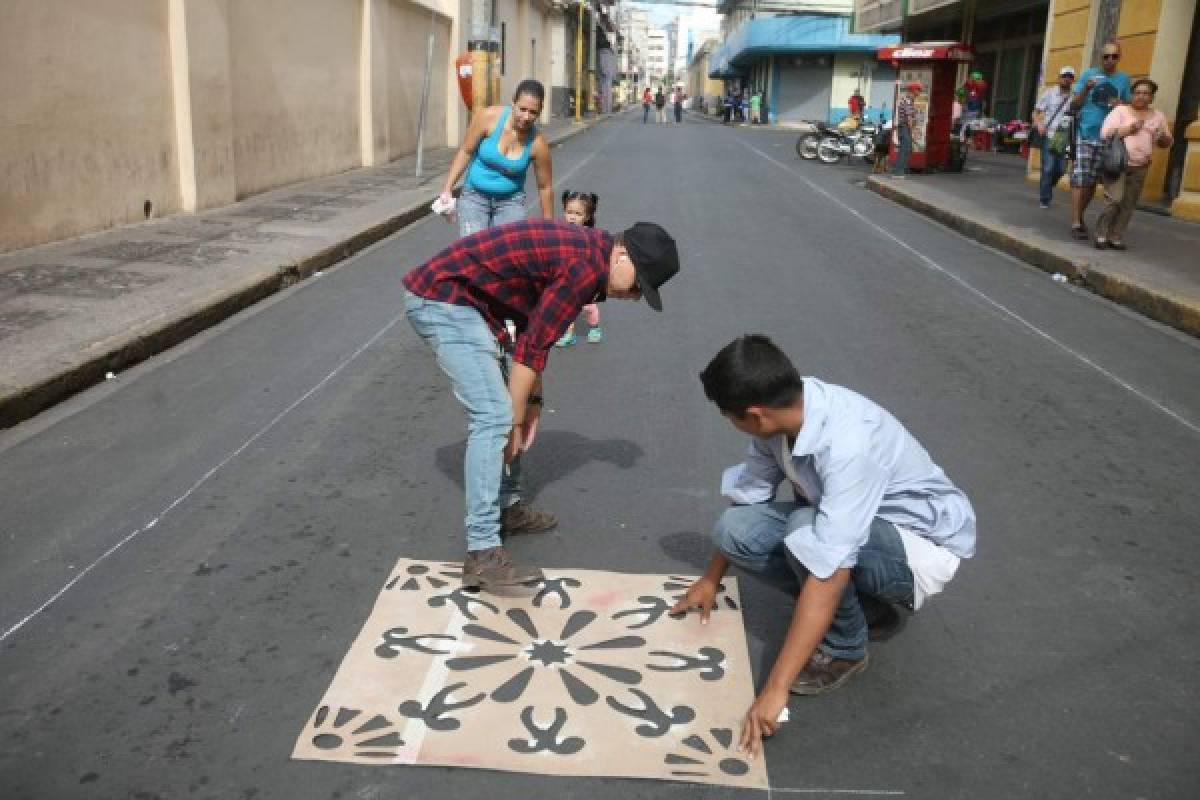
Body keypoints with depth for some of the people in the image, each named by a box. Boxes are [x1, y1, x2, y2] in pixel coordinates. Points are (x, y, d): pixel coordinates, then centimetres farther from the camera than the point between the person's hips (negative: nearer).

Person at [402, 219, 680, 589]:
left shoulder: (581, 247, 12)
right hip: (442, 301, -11)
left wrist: (532, 401, 12)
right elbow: (533, 346, -17)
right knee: (494, 416, -16)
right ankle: (483, 554, -17)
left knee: (506, 407, 15)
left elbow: (531, 331, 16)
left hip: (461, 298, 11)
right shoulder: (585, 267, -19)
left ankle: (508, 507, 25)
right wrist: (516, 420, -8)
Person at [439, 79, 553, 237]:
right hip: (475, 196, 0)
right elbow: (465, 152, -5)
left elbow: (545, 187, -6)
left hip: (511, 200, 0)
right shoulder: (489, 117, -17)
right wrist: (447, 189, -6)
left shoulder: (537, 143, -17)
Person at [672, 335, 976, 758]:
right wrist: (712, 579, 13)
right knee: (735, 530, -11)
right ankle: (867, 606, 6)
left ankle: (843, 648, -6)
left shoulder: (848, 443, -37)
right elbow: (748, 495, 2)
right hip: (852, 521, 7)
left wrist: (775, 689, -37)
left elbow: (829, 573, -39)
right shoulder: (787, 409, -14)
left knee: (806, 536, -35)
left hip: (922, 543, -7)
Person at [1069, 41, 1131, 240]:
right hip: (1085, 134, -3)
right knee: (1080, 179, -11)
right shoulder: (1088, 74, 3)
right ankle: (1075, 223, -13)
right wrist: (1085, 89, -16)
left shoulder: (1124, 79, 10)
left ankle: (1080, 216, 23)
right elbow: (1074, 106, 2)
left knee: (1092, 182, 9)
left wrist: (1120, 104, -8)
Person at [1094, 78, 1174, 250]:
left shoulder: (1158, 117, 12)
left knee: (1128, 205, 1)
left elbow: (1167, 143, 19)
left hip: (1139, 168, 4)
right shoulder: (1121, 110, 1)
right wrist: (1127, 130, -18)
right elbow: (1105, 133, -9)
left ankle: (1116, 237, 6)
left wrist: (1164, 137, -4)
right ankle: (1101, 234, -2)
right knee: (1116, 200, -14)